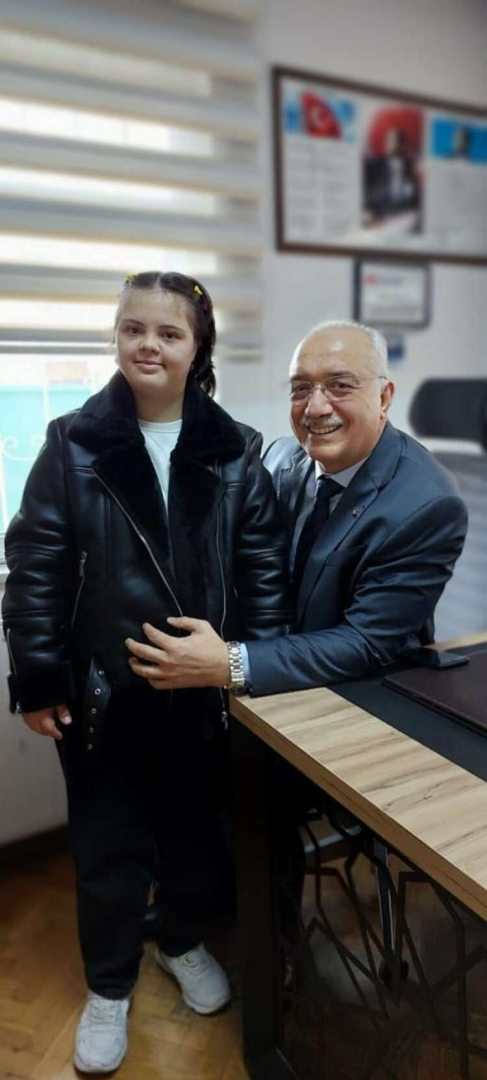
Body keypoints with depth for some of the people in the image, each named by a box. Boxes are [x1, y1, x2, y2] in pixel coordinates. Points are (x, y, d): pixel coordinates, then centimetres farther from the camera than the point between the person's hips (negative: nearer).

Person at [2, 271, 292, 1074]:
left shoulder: (235, 453, -3)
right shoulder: (73, 444, -6)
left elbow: (264, 570, -1)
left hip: (203, 687, 2)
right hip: (102, 688, -1)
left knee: (194, 825, 21)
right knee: (107, 843, 15)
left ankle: (185, 944, 50)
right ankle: (109, 986, 41)